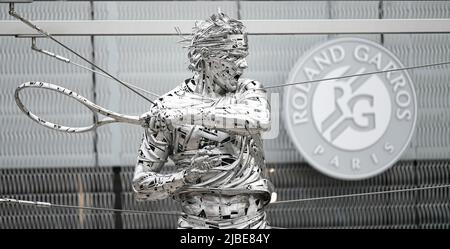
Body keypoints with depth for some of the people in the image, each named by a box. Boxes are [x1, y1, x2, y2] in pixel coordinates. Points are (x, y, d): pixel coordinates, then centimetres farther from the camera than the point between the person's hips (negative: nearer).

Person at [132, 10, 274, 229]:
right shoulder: (168, 107, -2)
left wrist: (188, 114, -23)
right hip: (196, 222, -1)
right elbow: (141, 184, 0)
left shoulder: (249, 91, 4)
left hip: (252, 222, 2)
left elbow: (260, 121, -22)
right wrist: (187, 176, -18)